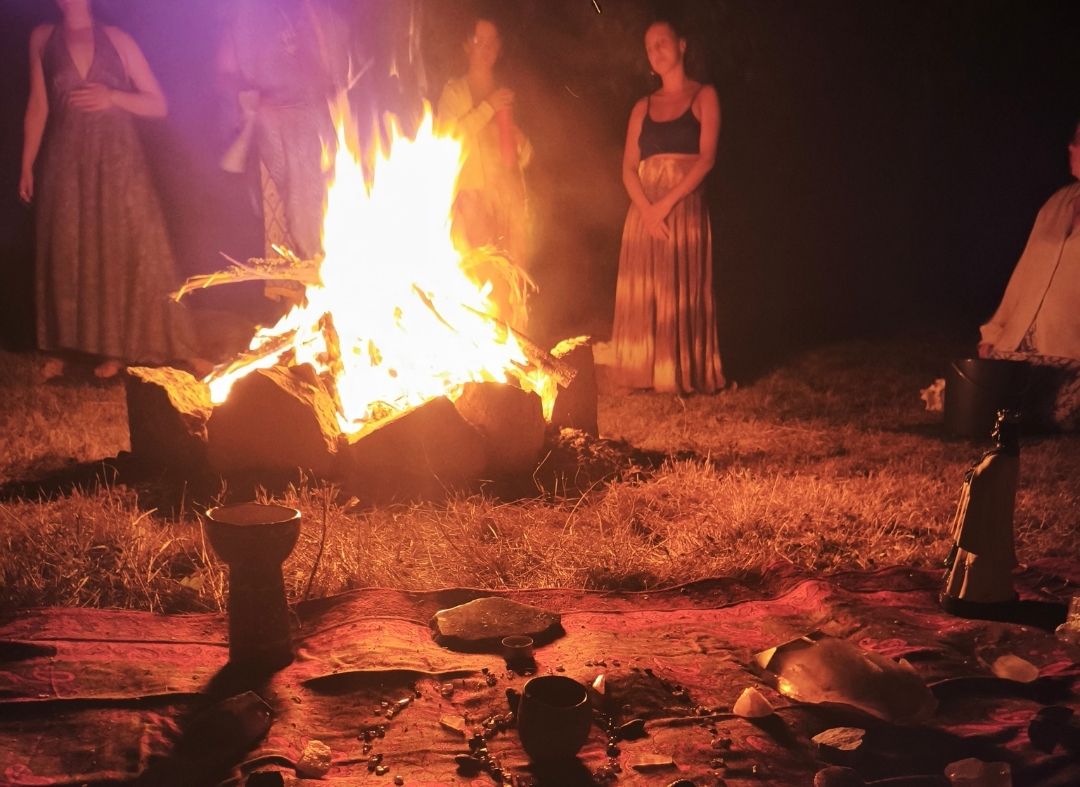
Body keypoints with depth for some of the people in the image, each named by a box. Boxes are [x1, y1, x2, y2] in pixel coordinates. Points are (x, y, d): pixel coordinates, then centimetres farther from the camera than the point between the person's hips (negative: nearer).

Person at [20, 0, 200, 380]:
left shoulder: (118, 40, 1)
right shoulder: (43, 38, 4)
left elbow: (159, 104, 2)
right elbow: (38, 106, 6)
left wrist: (112, 96, -14)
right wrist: (27, 165, 2)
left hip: (118, 162, -1)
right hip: (66, 164, 1)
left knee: (123, 251, 1)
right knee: (65, 254, 6)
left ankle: (117, 345, 13)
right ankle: (62, 347, 14)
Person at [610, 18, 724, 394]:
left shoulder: (703, 96, 5)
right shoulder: (643, 107, 16)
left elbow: (707, 158, -6)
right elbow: (629, 168, 8)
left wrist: (667, 203, -16)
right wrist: (647, 209, -11)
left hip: (685, 208, -4)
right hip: (644, 212, 4)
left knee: (681, 295, -5)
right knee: (642, 296, 0)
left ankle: (684, 376, -2)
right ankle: (646, 376, 5)